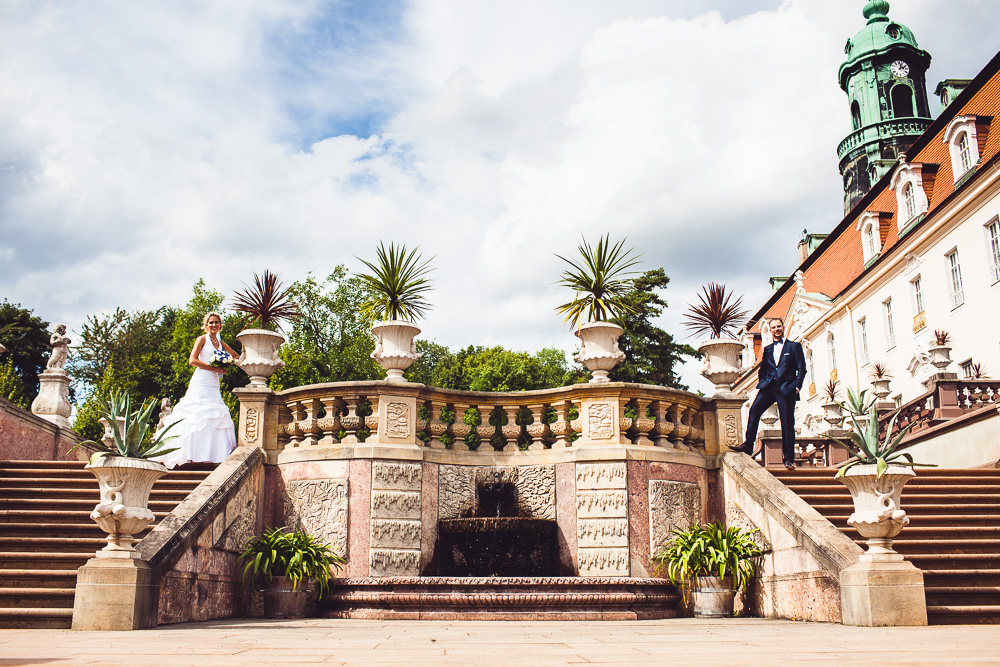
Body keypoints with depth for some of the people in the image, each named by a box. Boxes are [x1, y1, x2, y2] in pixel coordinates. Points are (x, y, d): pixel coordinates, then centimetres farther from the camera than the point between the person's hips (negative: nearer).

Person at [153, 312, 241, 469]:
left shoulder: (221, 343, 18)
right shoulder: (202, 339, 2)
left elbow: (236, 356, 28)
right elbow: (192, 360, -9)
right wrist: (214, 368, -13)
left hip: (214, 385, 6)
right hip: (201, 383, -6)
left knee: (216, 417, -2)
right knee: (197, 417, -11)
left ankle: (212, 454, -3)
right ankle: (190, 454, -9)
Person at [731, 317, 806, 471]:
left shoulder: (794, 346, 10)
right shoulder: (767, 349, 21)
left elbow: (801, 369, 5)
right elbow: (762, 370, 23)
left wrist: (797, 387, -6)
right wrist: (760, 385, 8)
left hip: (787, 389, -3)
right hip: (768, 387, 3)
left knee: (787, 424, -3)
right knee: (754, 409, -22)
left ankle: (788, 458, 3)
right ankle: (748, 444, -24)